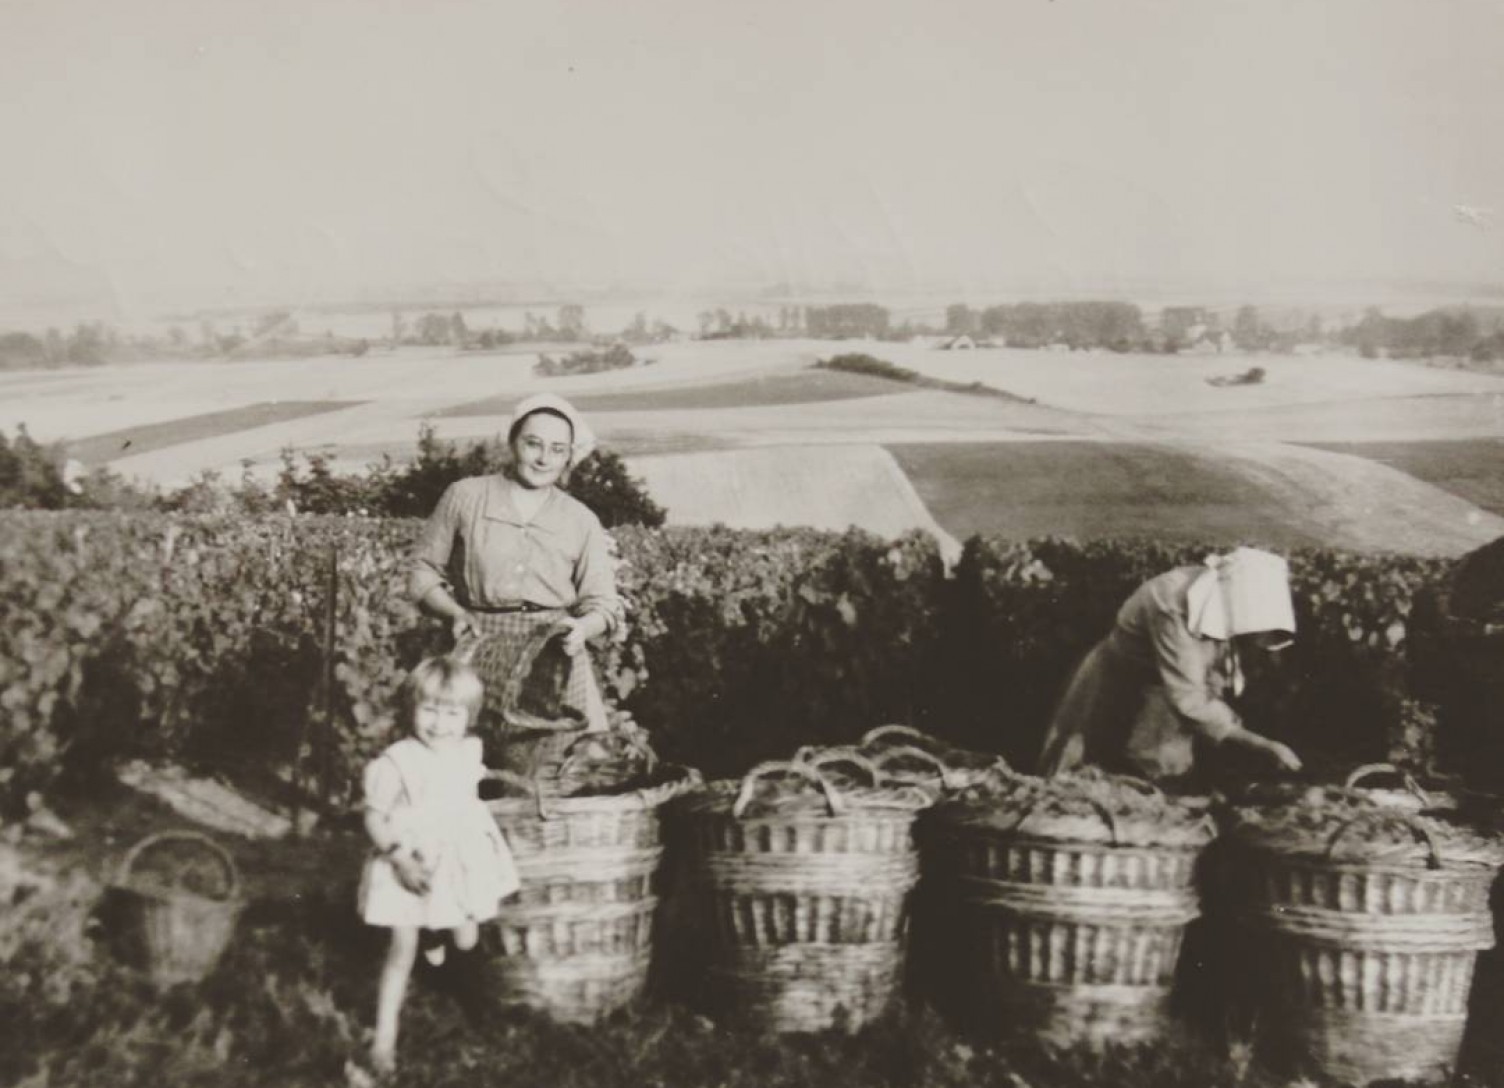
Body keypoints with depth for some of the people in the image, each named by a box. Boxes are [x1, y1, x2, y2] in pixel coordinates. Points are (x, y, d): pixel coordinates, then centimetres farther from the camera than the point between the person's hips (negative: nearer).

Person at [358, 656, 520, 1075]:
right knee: (402, 953, 0)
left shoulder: (469, 753, -3)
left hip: (460, 866, 4)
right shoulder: (397, 762, -19)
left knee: (467, 942, 13)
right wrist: (401, 859, -25)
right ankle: (385, 1037, 10)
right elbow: (375, 819, -16)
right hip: (410, 871, -4)